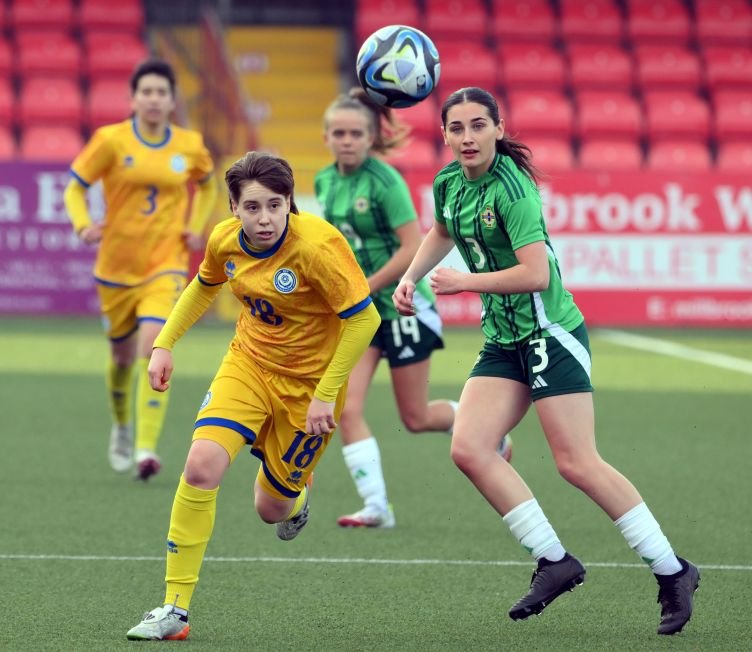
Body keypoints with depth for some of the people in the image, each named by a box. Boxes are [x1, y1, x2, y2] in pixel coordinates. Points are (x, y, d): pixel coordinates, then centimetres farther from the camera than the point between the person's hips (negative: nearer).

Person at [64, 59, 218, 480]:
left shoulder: (190, 146, 0)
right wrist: (84, 225, -21)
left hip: (166, 264, 0)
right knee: (123, 354, 13)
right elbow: (75, 188, -2)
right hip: (117, 266, 0)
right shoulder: (111, 140, -7)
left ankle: (147, 448, -23)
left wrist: (196, 227, 6)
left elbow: (207, 185, 21)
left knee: (152, 346, -21)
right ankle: (122, 427, 44)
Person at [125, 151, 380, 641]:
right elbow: (204, 286, 15)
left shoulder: (318, 244, -26)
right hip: (248, 363, 3)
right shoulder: (226, 240, -9)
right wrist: (164, 344, 10)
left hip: (309, 382, -3)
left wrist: (326, 395, -21)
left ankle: (296, 494, 49)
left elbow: (364, 319, -22)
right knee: (201, 466, -22)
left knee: (272, 508, 7)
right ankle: (176, 608, -15)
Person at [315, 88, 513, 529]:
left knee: (416, 418, 5)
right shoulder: (325, 181, 4)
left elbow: (413, 248, -21)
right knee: (347, 409, -11)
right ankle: (376, 506, -9)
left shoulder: (384, 181, -18)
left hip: (402, 308, -6)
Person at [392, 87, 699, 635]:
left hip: (550, 332, -8)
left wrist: (465, 282, -14)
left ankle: (673, 573, -2)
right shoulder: (449, 183, 6)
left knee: (578, 464, -12)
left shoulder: (511, 188, -18)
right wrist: (410, 277, 17)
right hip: (504, 342, 8)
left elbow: (535, 274, -25)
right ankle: (555, 563, -2)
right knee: (469, 450, -9)